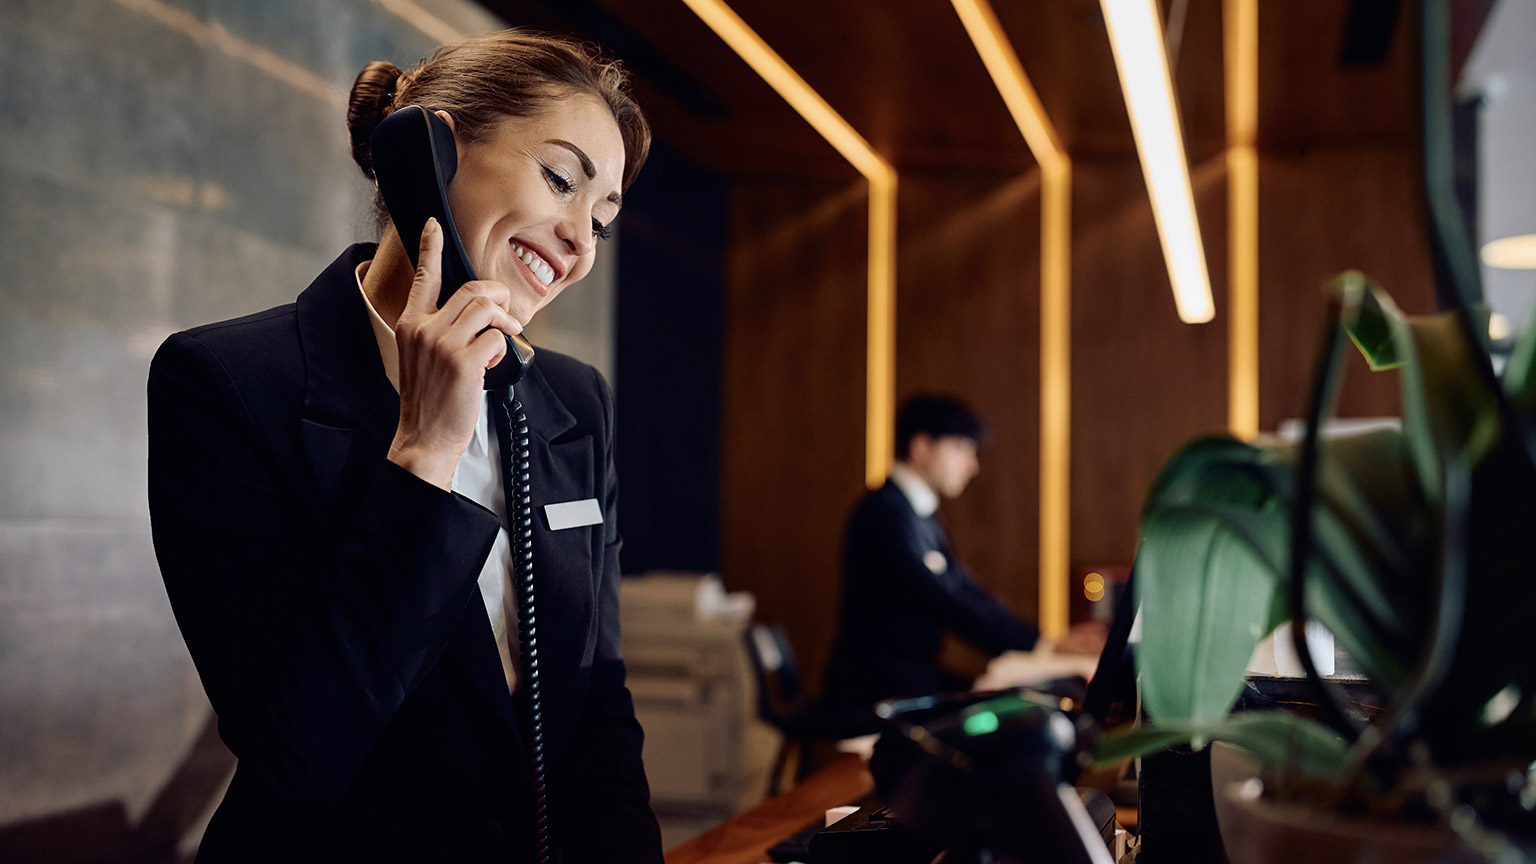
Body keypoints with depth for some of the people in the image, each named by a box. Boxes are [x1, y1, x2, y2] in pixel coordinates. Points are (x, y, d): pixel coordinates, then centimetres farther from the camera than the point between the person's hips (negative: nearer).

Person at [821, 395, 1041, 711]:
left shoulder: (919, 515, 16)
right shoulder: (887, 513, -17)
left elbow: (967, 592, 13)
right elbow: (945, 603, -23)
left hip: (916, 679, 10)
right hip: (873, 693, -10)